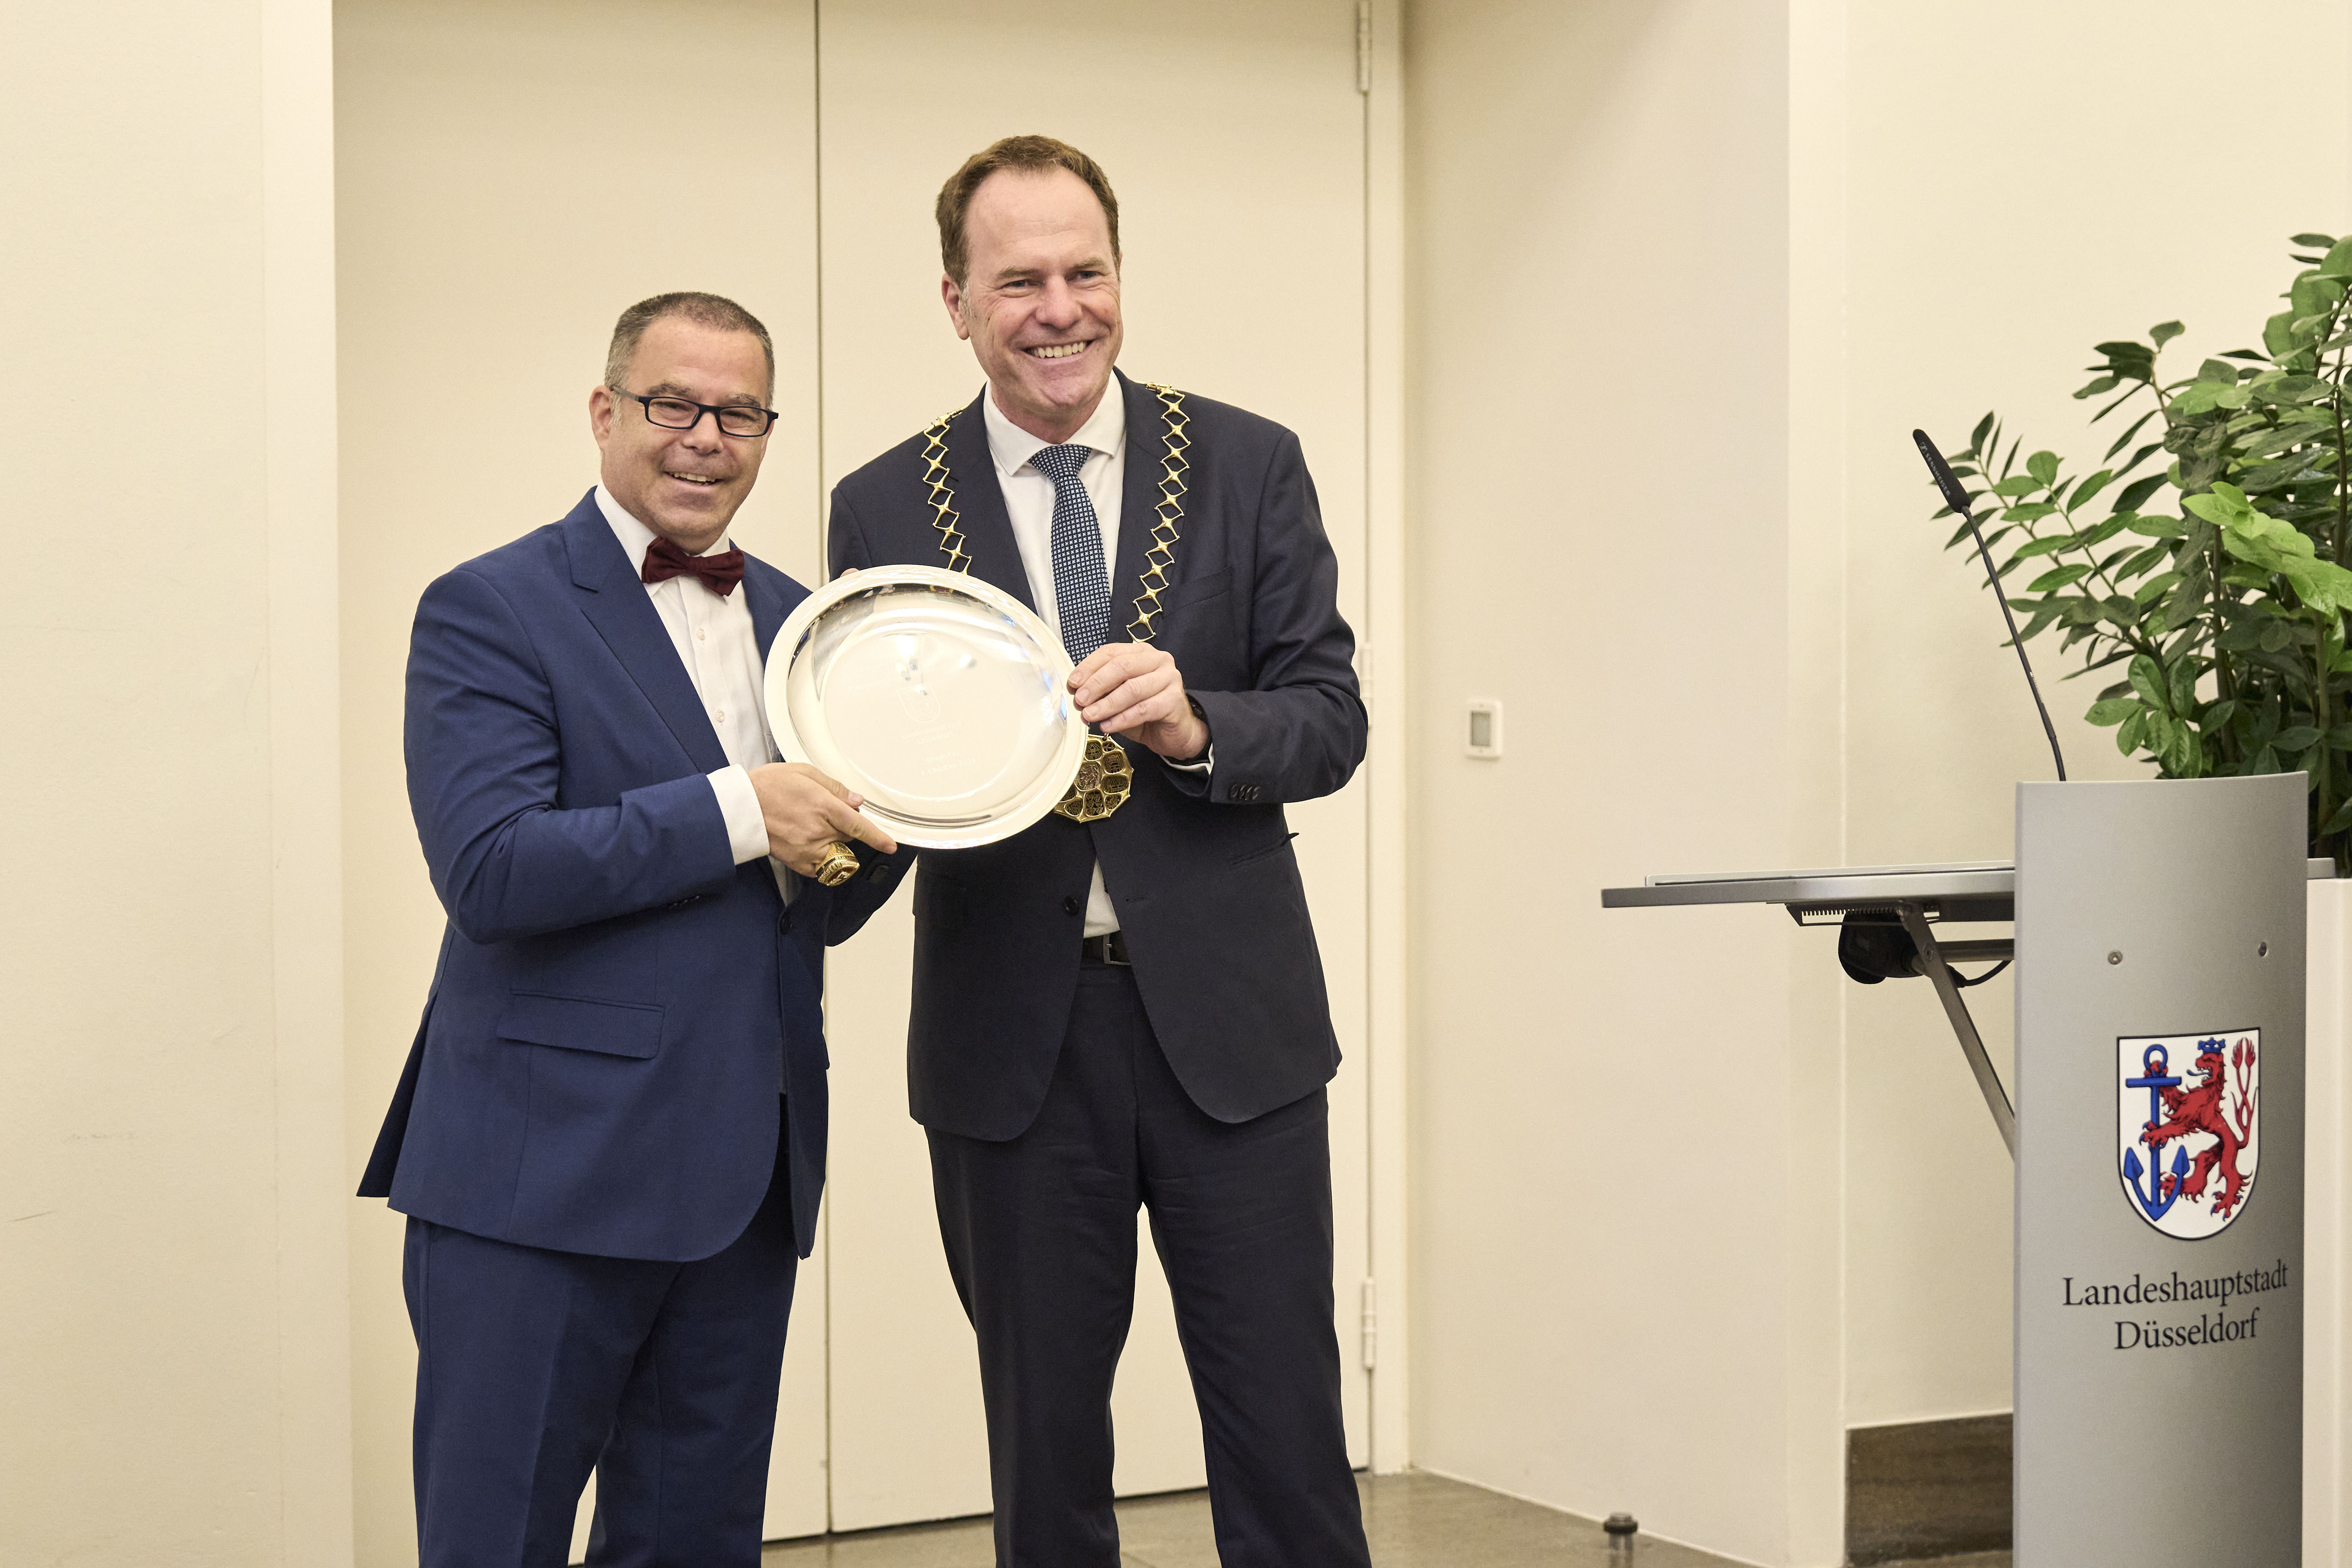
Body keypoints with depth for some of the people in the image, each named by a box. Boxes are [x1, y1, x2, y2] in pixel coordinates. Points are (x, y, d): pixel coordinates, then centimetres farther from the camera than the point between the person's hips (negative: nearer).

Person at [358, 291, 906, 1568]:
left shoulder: (793, 622, 16)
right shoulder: (489, 611, -5)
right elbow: (490, 869, -17)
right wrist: (734, 811, -19)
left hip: (746, 1177, 6)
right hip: (547, 1170, -6)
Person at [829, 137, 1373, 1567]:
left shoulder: (1251, 466, 3)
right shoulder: (884, 510, 3)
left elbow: (1332, 721, 1)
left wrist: (1198, 728, -19)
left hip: (1229, 1020, 0)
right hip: (1011, 1038, 1)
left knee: (1288, 1446, 3)